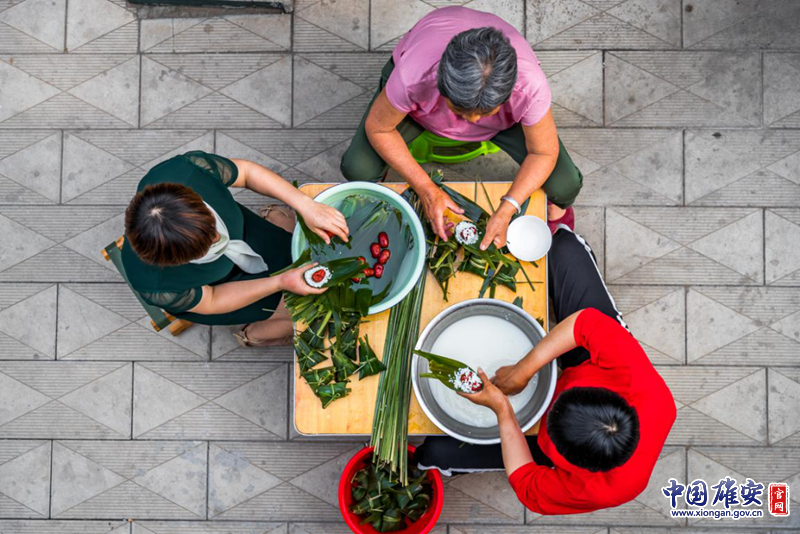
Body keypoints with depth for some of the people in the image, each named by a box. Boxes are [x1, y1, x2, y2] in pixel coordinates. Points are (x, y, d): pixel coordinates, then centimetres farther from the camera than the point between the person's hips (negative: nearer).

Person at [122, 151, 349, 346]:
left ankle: (275, 218, 44)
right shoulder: (156, 286, -44)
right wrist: (281, 282, -30)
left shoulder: (187, 169, -40)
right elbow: (209, 303, -24)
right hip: (204, 292, -3)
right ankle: (255, 334, 29)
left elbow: (246, 171, -20)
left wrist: (307, 206, -30)